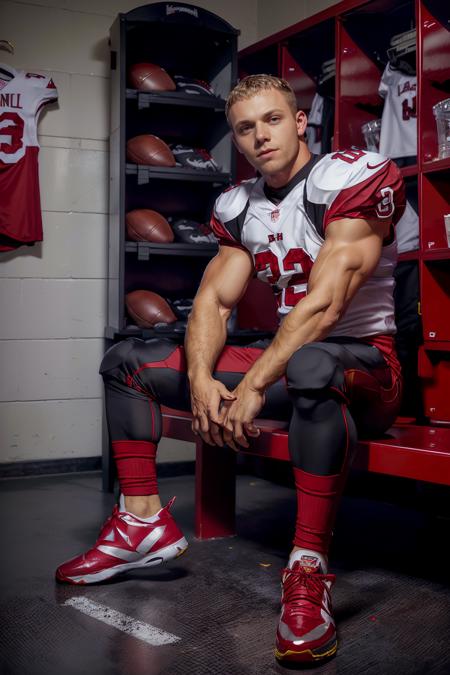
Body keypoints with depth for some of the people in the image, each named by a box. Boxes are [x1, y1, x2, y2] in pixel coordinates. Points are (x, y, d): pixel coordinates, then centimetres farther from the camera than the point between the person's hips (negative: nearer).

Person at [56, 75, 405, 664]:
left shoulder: (354, 177, -13)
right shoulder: (239, 206, 9)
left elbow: (325, 303, -22)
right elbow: (213, 301, 4)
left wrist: (255, 386, -24)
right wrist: (201, 381, -15)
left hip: (364, 359, -7)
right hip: (285, 359, 7)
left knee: (312, 368, -46)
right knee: (126, 361, 6)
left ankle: (309, 567, -36)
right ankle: (145, 522, 0)